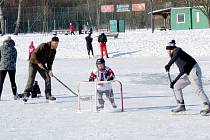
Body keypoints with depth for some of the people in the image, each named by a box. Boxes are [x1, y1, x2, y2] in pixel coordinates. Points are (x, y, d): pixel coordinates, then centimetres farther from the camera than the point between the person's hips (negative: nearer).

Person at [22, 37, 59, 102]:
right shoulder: (43, 46, -23)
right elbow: (34, 54, -24)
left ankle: (48, 95, 4)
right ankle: (26, 95, -9)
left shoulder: (53, 51, -1)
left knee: (48, 78, -2)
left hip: (42, 65, 7)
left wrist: (49, 70, -9)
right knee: (31, 79, -13)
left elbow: (50, 61, 4)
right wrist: (38, 63, -27)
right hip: (33, 63, -7)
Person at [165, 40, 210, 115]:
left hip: (194, 70, -10)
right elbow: (182, 72, 22)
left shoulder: (177, 50, -3)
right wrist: (174, 81, 21)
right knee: (176, 86, 9)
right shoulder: (177, 59, 22)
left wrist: (169, 64, -36)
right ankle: (181, 106, 11)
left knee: (198, 89, -19)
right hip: (188, 74, 10)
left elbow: (176, 55, -29)